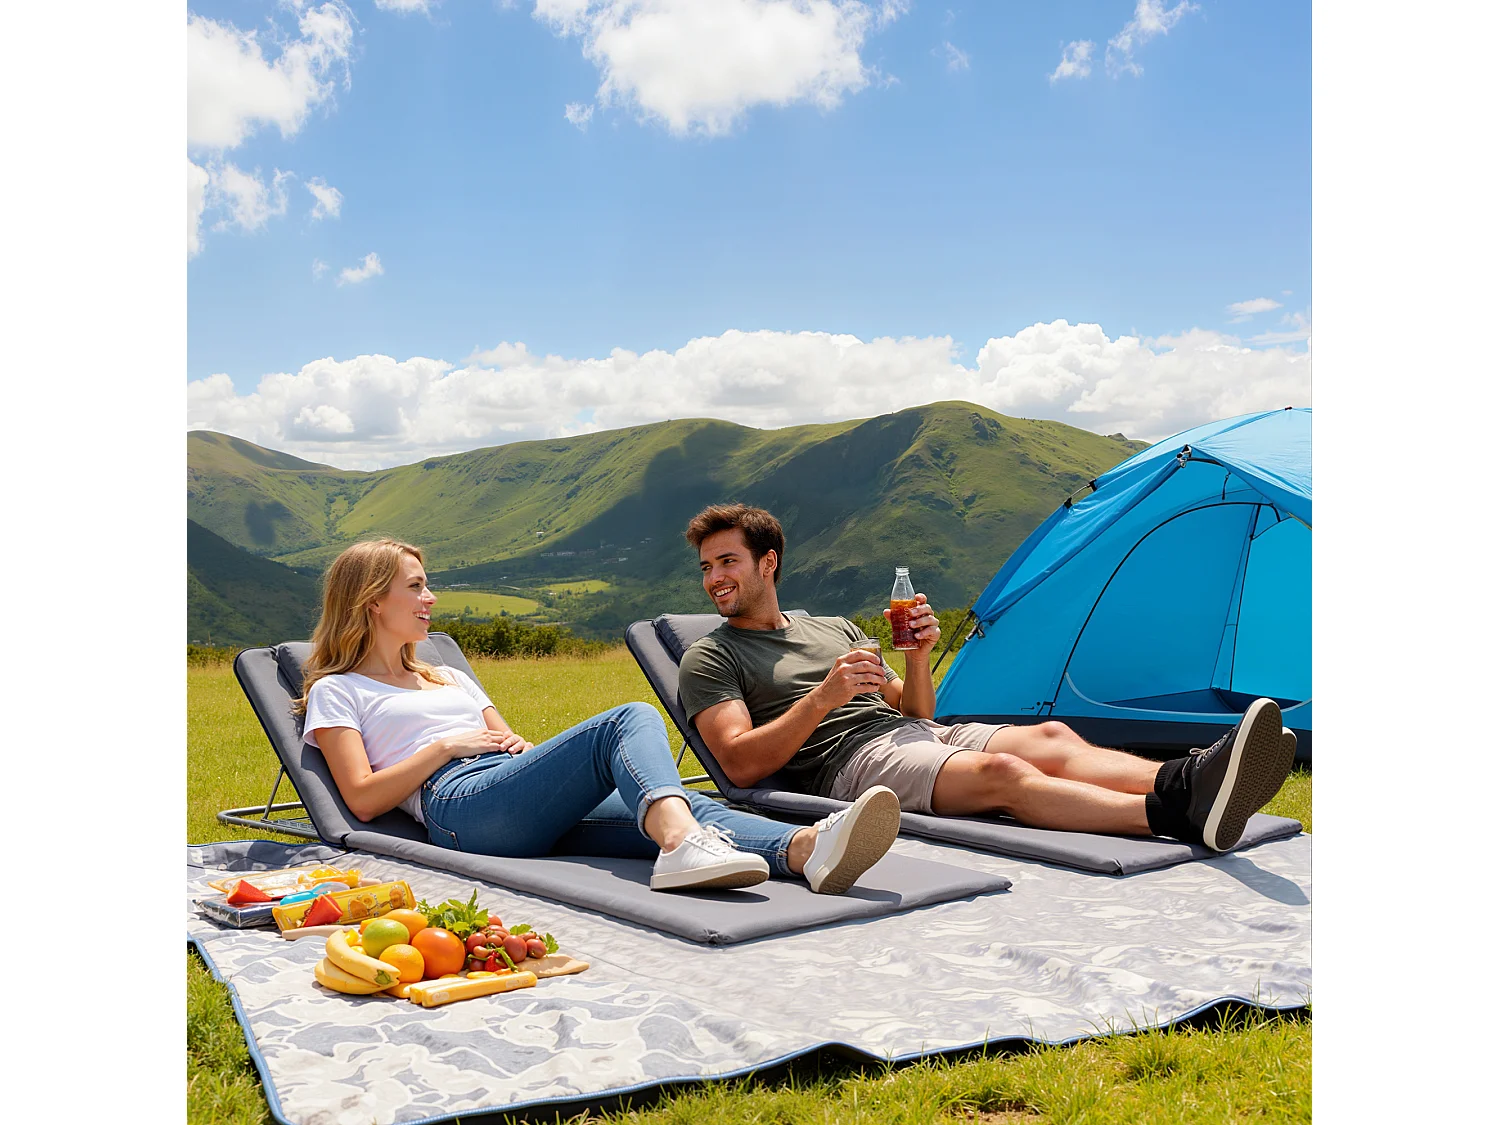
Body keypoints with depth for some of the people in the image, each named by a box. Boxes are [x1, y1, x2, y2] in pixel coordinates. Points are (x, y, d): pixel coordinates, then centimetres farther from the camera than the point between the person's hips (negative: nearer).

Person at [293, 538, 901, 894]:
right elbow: (363, 798, 1)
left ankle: (807, 849, -53)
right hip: (462, 807, -6)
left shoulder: (449, 677, 36)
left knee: (682, 808, -26)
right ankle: (681, 843, -58)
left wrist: (519, 743, 8)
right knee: (630, 720, -28)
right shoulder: (336, 692, 15)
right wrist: (447, 745, -3)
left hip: (537, 814, 6)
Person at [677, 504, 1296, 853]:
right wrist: (823, 700, -18)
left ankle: (1185, 782, -42)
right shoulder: (712, 658, 7)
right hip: (849, 762, -7)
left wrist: (918, 655, 1)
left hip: (911, 735, 7)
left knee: (1049, 737, -20)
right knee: (1000, 773, -31)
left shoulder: (834, 628, 26)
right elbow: (741, 763, -8)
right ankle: (1177, 815, -49)